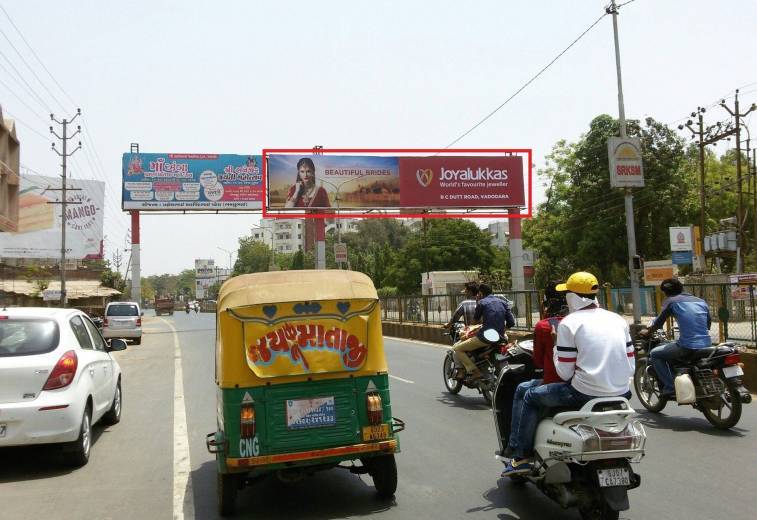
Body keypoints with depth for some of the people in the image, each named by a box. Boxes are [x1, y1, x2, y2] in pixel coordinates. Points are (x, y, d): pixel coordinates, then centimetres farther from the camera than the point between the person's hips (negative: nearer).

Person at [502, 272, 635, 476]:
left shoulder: (569, 323, -6)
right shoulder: (618, 319, 10)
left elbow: (565, 373, -7)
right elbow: (630, 365, 10)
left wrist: (555, 351, 11)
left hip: (585, 394, -6)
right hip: (621, 394, 6)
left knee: (531, 397, 14)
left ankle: (521, 457, 15)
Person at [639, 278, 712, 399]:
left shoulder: (671, 301, 0)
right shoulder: (701, 301, 17)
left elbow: (659, 321, 8)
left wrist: (647, 331, 26)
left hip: (688, 346, -7)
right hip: (707, 344, 7)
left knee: (654, 354, 11)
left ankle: (670, 388, 2)